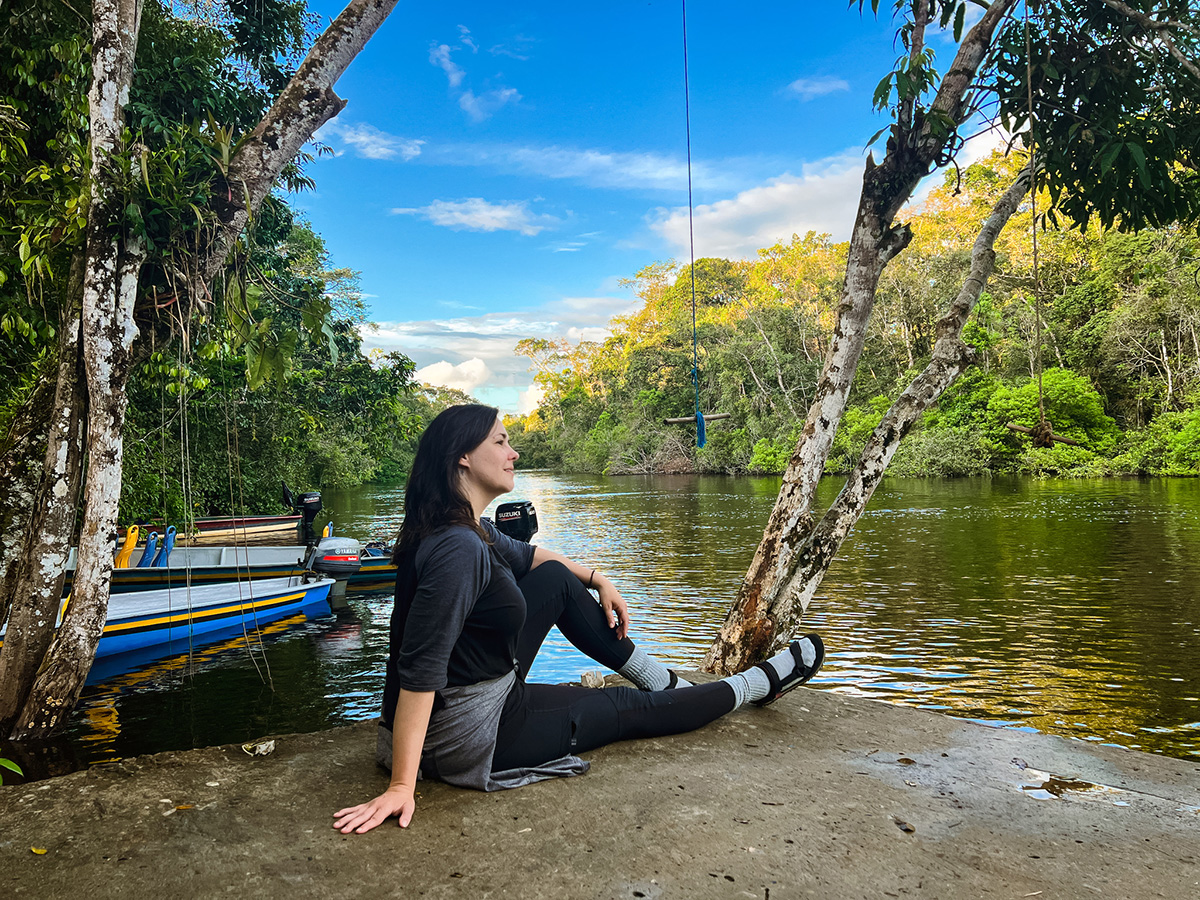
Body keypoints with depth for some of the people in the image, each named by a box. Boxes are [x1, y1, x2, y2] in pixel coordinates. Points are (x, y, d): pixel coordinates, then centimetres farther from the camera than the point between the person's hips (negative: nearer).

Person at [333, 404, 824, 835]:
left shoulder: (469, 529, 1)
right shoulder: (459, 548, -30)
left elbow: (527, 556, 21)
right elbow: (421, 668, -33)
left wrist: (597, 579, 18)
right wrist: (402, 787, -32)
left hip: (482, 690, 9)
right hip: (471, 738, -9)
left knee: (557, 579, 9)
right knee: (625, 709, 6)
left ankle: (662, 681, 22)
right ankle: (757, 684, 27)